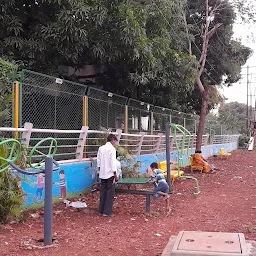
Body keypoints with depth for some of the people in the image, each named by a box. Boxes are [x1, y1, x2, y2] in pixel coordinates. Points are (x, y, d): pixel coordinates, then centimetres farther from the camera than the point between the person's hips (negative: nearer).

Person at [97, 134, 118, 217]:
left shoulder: (101, 148, 6)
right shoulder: (112, 149, -12)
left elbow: (98, 162, 10)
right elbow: (113, 163, -15)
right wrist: (115, 175, -10)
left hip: (102, 174, 6)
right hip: (110, 174, -6)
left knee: (103, 192, 14)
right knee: (110, 193, 1)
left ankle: (101, 210, 20)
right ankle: (107, 212, 2)